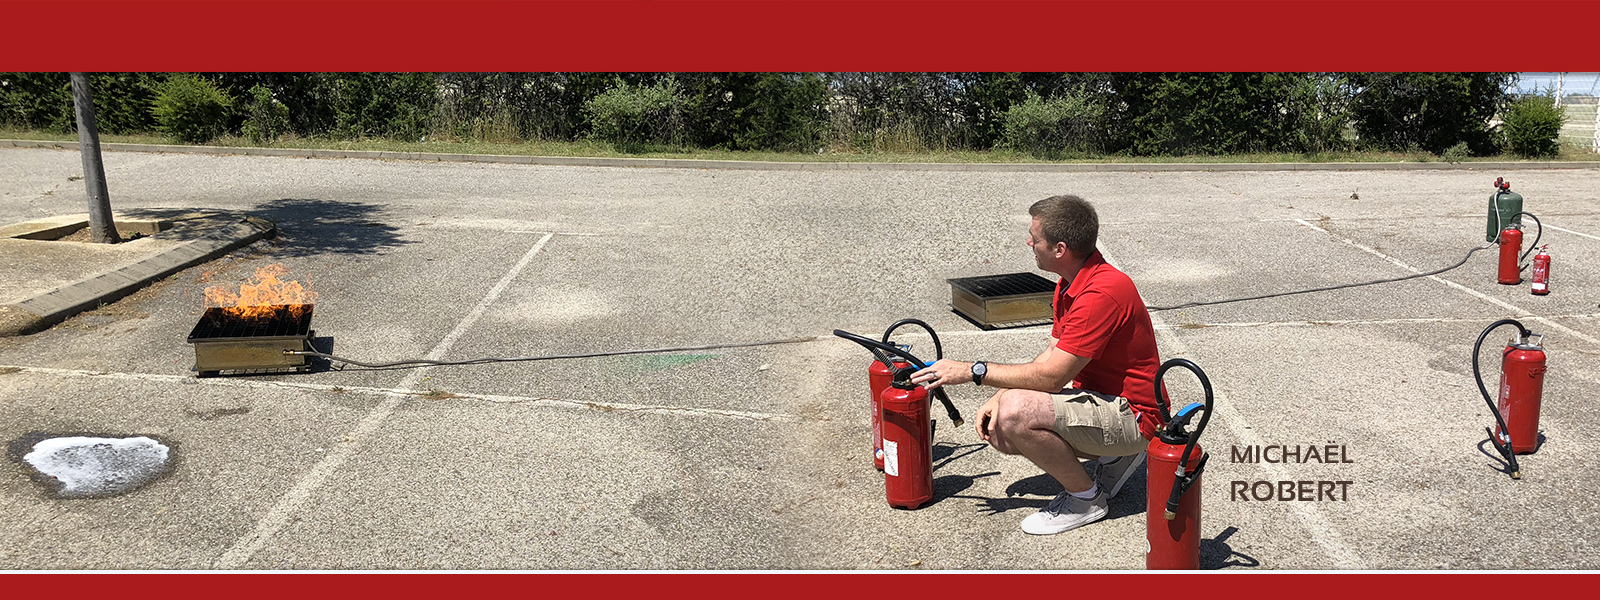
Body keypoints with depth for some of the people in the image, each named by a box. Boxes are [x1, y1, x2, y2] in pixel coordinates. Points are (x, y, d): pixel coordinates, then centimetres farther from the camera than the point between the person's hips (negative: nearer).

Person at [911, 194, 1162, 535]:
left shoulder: (1103, 293, -28)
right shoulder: (1071, 284, 5)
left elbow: (1051, 376, -28)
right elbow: (1051, 357, 8)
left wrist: (972, 371, -21)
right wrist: (1000, 397, -6)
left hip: (1130, 415, -10)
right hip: (1096, 395, 10)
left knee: (1016, 414, -29)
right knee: (999, 431, 3)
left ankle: (1086, 498, -6)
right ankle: (1111, 455, 12)